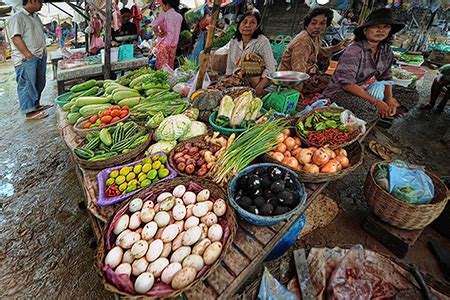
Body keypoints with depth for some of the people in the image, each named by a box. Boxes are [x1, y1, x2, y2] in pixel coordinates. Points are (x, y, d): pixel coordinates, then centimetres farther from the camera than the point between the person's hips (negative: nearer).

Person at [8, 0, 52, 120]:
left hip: (40, 56, 9)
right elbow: (16, 38, -16)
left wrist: (43, 52, 16)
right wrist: (29, 55, -22)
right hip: (26, 59, -9)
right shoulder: (17, 18, -9)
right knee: (27, 85, -5)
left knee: (39, 83, 16)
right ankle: (30, 111, -1)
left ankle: (36, 105, 30)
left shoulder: (35, 16, 19)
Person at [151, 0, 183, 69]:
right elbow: (177, 32, 2)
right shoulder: (179, 16, 7)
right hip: (174, 44, 5)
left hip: (164, 44, -5)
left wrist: (159, 34, -5)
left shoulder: (164, 15, -6)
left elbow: (154, 25, -16)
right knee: (170, 66, 9)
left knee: (162, 66, 0)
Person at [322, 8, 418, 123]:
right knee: (367, 109, -37)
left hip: (368, 90, 8)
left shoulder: (387, 52, 3)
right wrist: (376, 102, -26)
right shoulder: (354, 51, -20)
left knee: (412, 95, 6)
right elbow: (347, 84, -27)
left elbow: (386, 78, 9)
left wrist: (389, 98, -12)